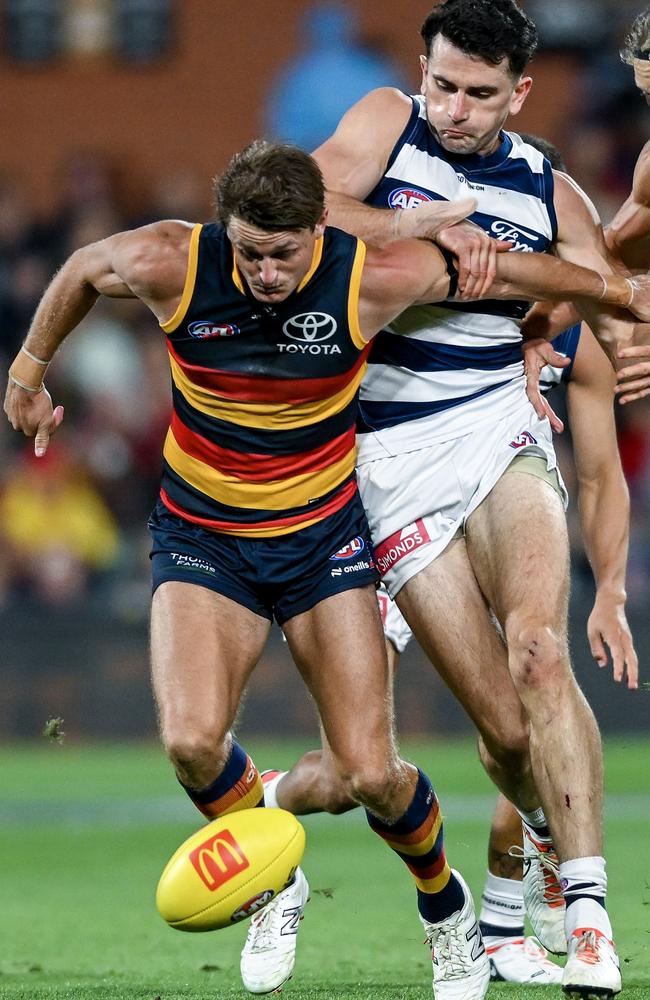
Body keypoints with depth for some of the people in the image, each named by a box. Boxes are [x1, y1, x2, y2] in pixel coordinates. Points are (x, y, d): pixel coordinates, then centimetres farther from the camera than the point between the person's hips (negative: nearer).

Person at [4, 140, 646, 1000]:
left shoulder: (370, 278, -19)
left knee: (370, 774, -7)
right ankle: (275, 888, 7)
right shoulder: (169, 265, -19)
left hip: (323, 534, 0)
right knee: (192, 741, -24)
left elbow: (506, 272, -2)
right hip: (201, 536, 0)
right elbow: (81, 270, 4)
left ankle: (445, 904, 26)